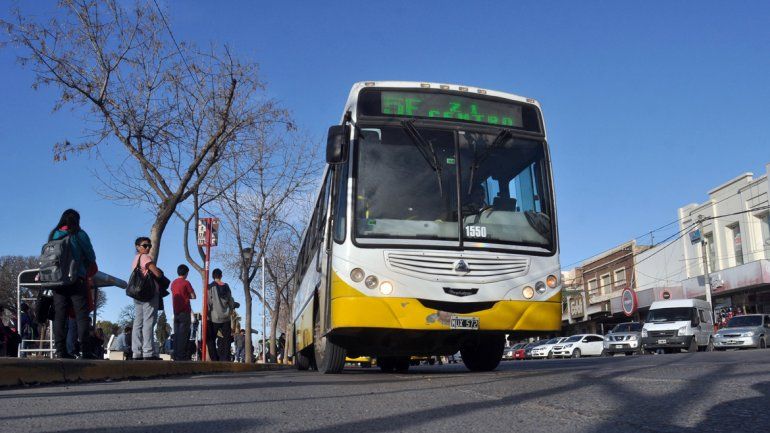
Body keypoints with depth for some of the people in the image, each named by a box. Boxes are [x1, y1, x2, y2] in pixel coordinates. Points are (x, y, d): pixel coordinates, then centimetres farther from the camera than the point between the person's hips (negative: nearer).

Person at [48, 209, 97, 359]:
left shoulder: (53, 235, 10)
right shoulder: (79, 234, -1)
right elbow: (91, 257, 2)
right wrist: (86, 268, 22)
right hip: (76, 279, -4)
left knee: (59, 315, 4)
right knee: (81, 315, -3)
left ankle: (60, 350, 2)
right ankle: (84, 349, -9)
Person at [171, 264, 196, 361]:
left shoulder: (173, 283, 12)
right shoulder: (186, 283, -7)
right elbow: (193, 296, -7)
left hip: (176, 311, 7)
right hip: (184, 312, -7)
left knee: (177, 334, 8)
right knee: (184, 334, -6)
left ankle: (176, 355, 7)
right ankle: (182, 355, -10)